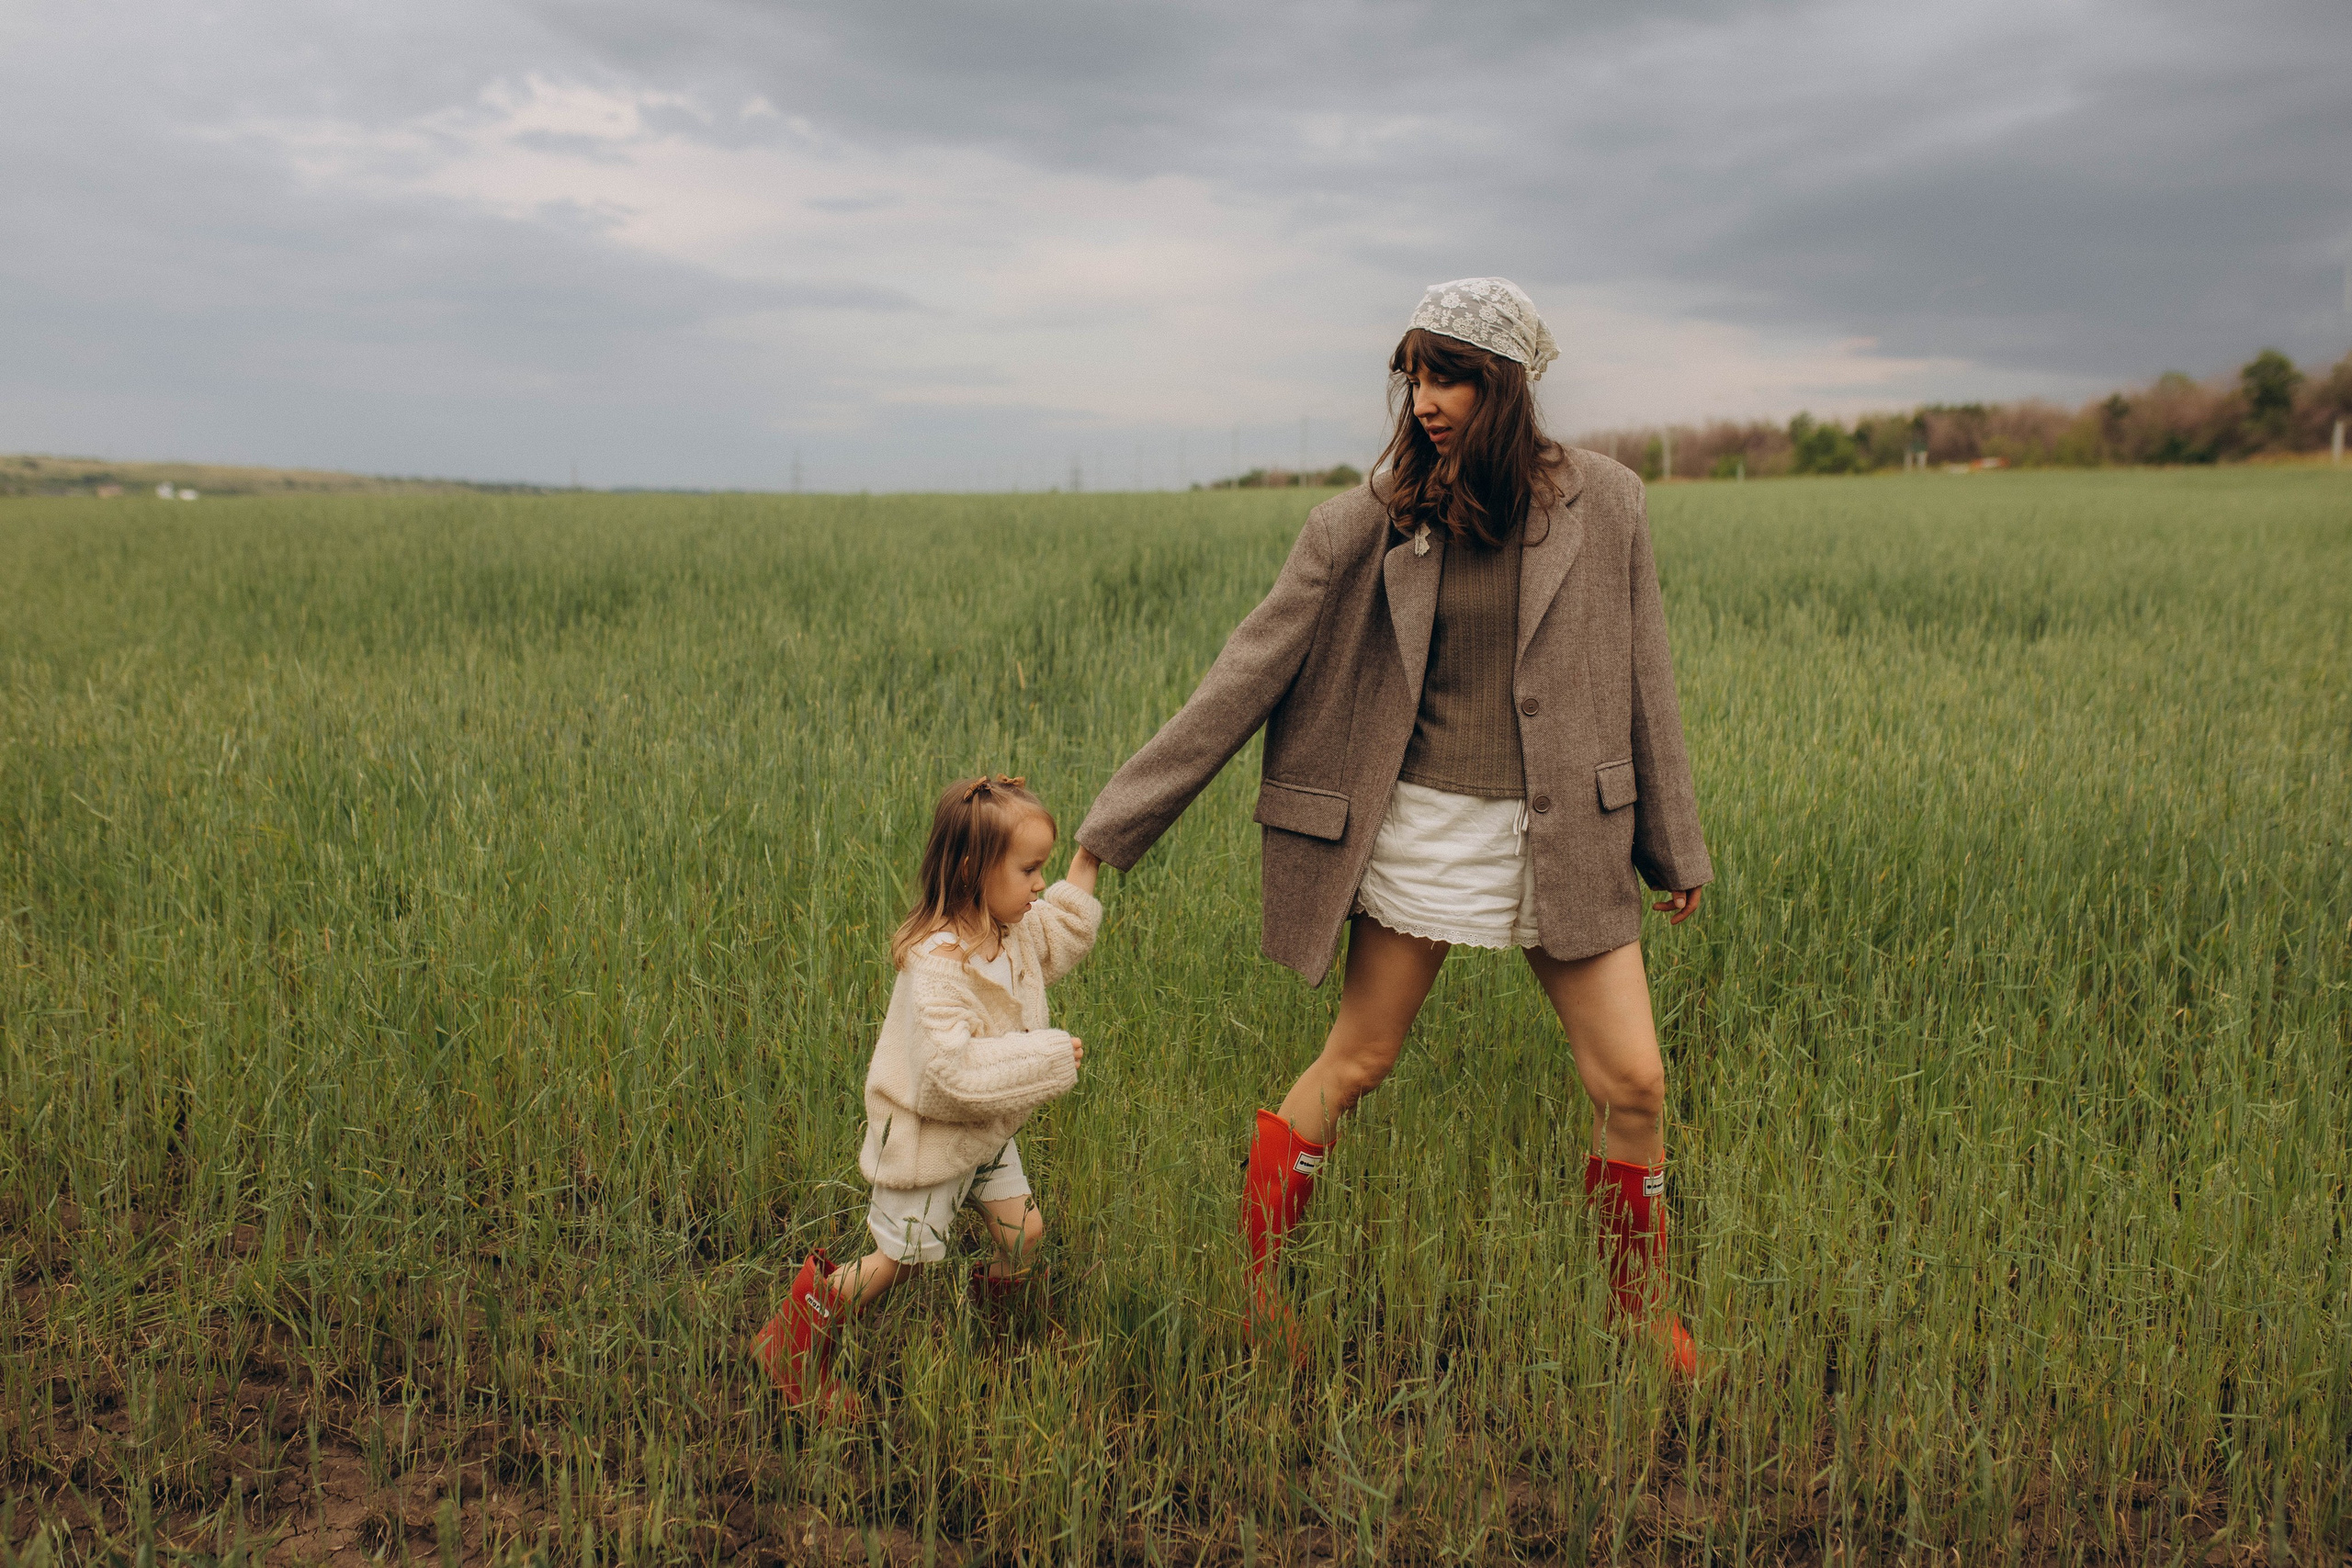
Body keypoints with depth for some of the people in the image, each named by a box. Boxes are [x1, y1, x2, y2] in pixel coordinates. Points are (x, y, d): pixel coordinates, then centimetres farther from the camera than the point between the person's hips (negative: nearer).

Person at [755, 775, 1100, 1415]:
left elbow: (1060, 939, 18)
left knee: (1024, 1229, 11)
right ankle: (794, 1342, 22)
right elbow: (951, 1071, -38)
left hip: (985, 1129, 8)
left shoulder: (1014, 931, -4)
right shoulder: (937, 962, -33)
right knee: (899, 1257, 4)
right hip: (927, 1135, -8)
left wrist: (1087, 863, 6)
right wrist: (1045, 1055, -32)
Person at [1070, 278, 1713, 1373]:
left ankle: (1645, 1314, 27)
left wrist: (1675, 842, 14)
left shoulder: (1600, 504, -2)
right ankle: (1251, 1280, 26)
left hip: (1563, 835, 2)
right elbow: (1246, 677, -6)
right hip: (1421, 827, -1)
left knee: (1632, 1085, 4)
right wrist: (1109, 827, -8)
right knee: (1351, 1065, 8)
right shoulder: (1369, 523, -6)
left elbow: (1639, 678, 8)